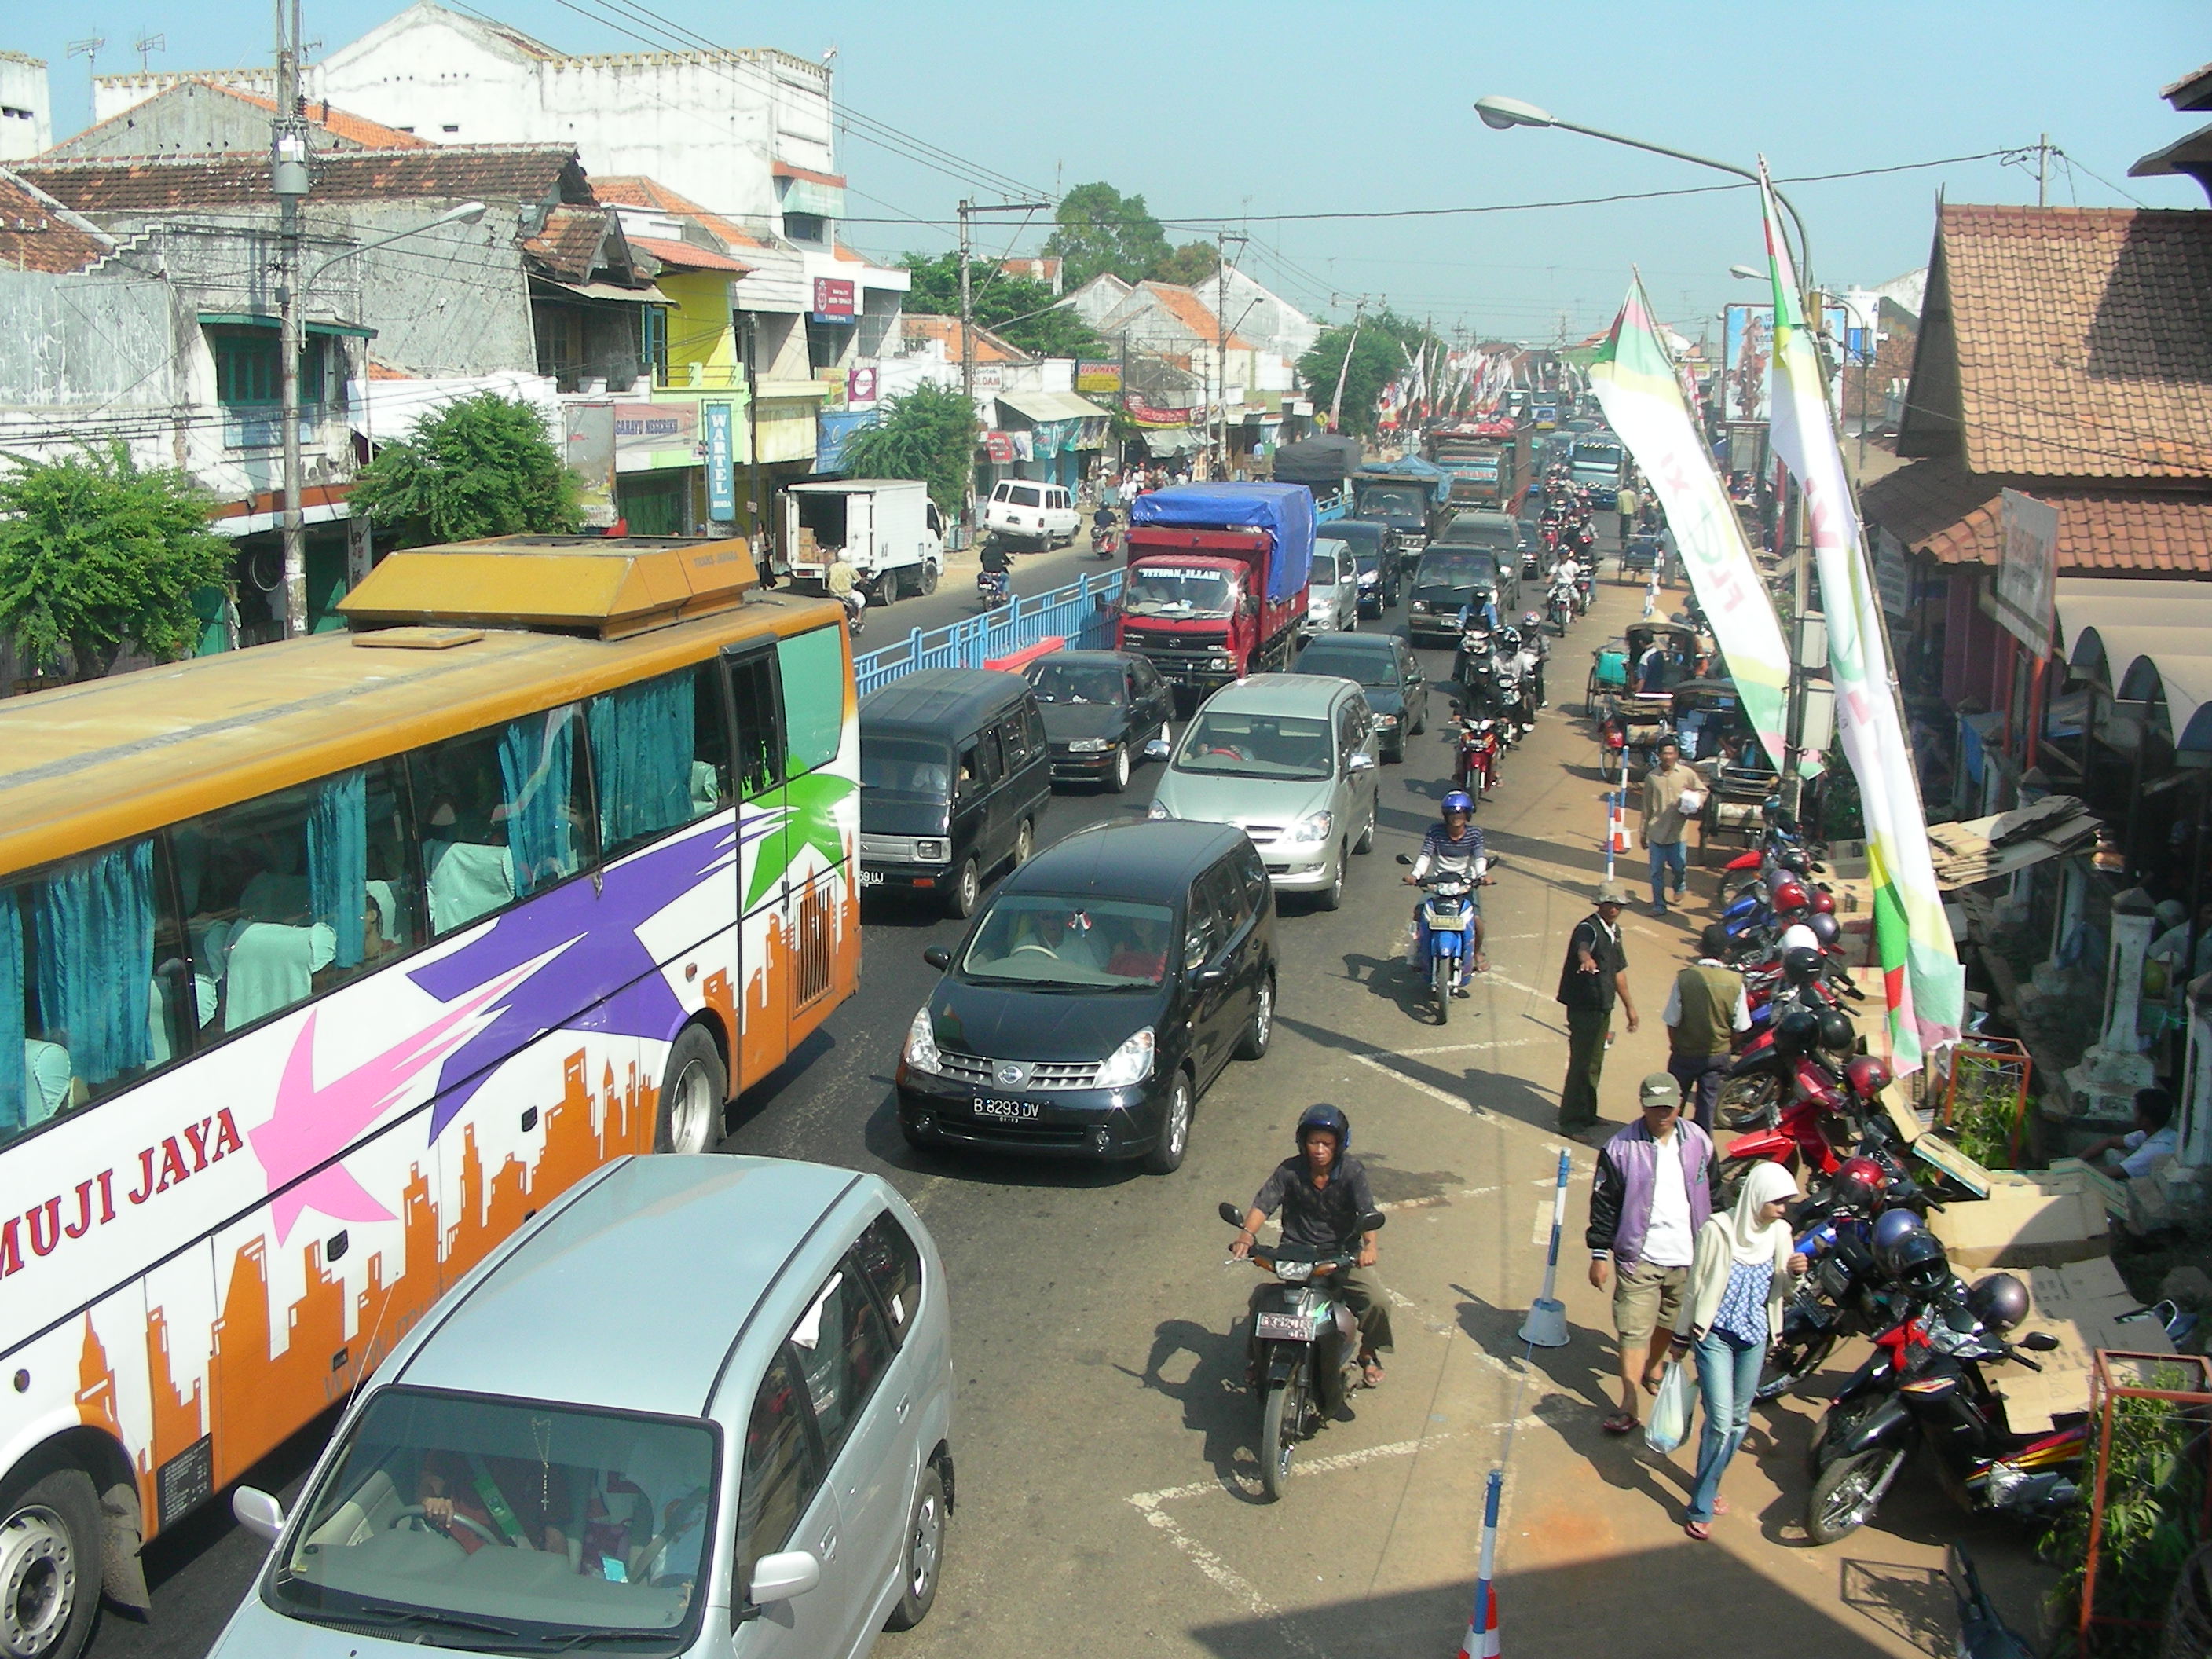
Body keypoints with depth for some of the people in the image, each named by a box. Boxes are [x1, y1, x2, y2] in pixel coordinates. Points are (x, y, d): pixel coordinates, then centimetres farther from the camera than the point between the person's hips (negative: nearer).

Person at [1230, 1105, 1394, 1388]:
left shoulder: (1352, 1171, -10)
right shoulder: (1290, 1170, -9)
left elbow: (1366, 1210, -22)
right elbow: (1264, 1202, -19)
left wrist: (1369, 1245, -42)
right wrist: (1247, 1234, -38)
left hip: (1342, 1251, 0)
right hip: (1296, 1251, 0)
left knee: (1377, 1303, -17)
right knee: (1260, 1299, -18)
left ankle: (1368, 1354, 14)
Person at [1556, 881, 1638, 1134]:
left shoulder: (1614, 930, 11)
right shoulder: (1588, 928, -17)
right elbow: (1582, 946, -43)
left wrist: (1629, 1006, 26)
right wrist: (1586, 958, -67)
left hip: (1603, 1007, 9)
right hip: (1584, 1006, -9)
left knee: (1594, 1063, 18)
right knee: (1581, 1064, -7)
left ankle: (1587, 1114, 31)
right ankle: (1570, 1121, 0)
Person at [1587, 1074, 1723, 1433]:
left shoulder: (1698, 1142, 0)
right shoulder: (1621, 1148, -10)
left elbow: (1713, 1194, 12)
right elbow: (1604, 1202, -4)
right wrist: (1599, 1252, -4)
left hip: (1688, 1256, 3)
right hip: (1639, 1257, -3)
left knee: (1671, 1322, 19)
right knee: (1633, 1330, -4)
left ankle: (1653, 1366, 47)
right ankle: (1629, 1405, 2)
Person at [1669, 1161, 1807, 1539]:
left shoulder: (1779, 1233, -3)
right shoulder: (1719, 1231, -17)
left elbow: (1777, 1290, 8)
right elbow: (1696, 1287, -8)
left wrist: (1793, 1272, -14)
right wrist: (1681, 1339, -1)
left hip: (1754, 1338, 5)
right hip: (1716, 1336, -5)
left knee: (1740, 1419, 13)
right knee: (1721, 1422, -9)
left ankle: (1708, 1484, 35)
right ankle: (1700, 1508, 5)